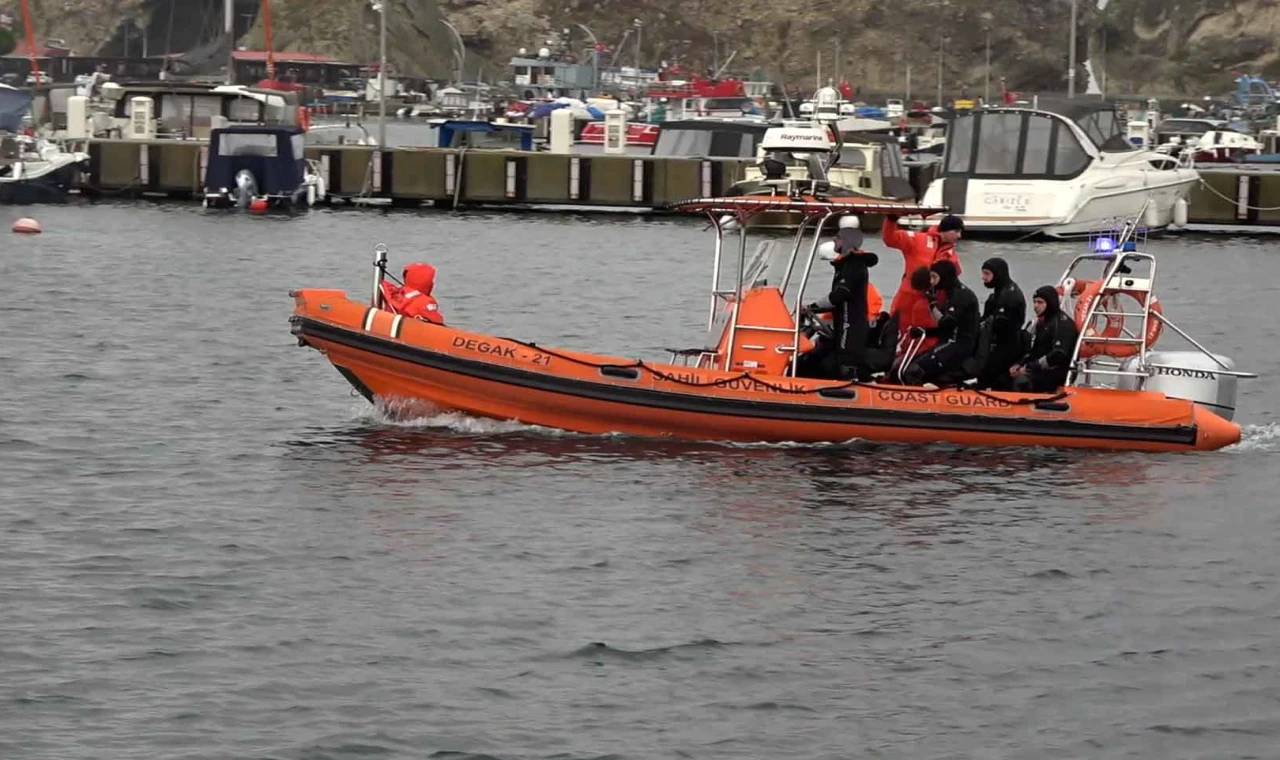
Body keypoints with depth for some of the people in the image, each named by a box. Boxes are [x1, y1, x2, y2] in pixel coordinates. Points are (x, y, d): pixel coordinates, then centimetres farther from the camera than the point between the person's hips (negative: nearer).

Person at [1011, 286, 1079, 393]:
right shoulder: (1042, 322, 18)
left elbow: (1059, 354, -25)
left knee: (1022, 382, -31)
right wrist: (1020, 364, 3)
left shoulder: (1062, 323, -13)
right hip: (1042, 371, 10)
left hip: (1058, 373, -10)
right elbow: (1035, 351, 22)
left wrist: (1030, 367, -23)